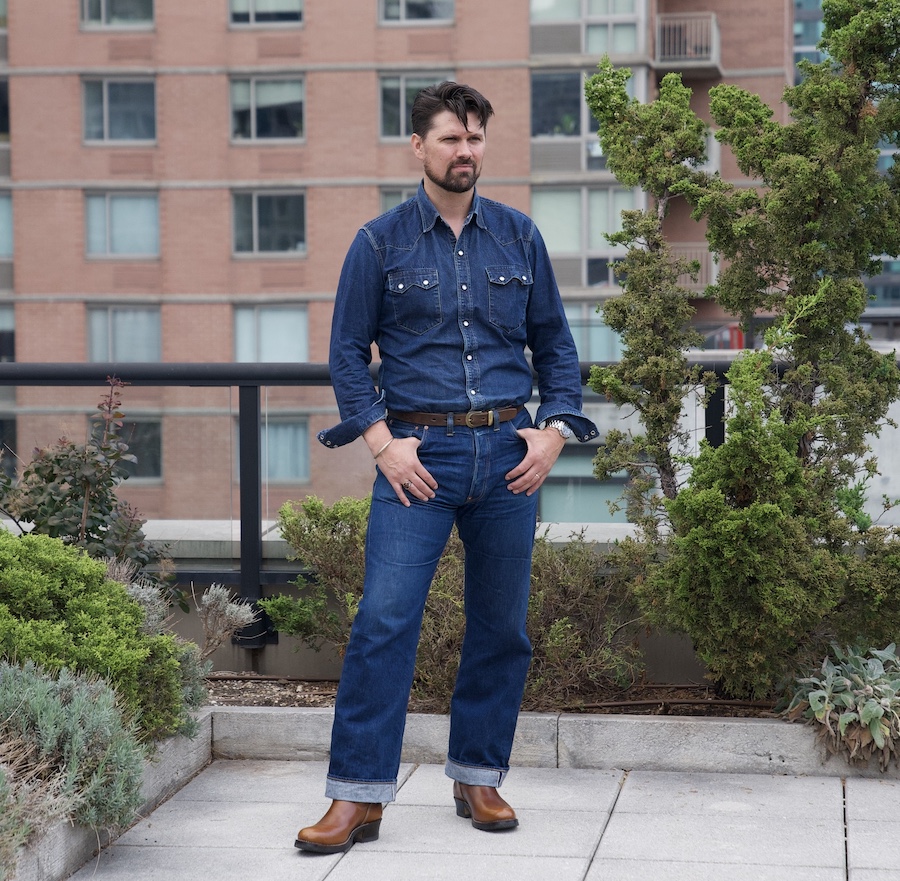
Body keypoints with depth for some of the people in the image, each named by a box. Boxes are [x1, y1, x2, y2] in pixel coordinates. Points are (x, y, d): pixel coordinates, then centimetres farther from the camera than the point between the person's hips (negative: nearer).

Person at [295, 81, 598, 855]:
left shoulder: (520, 237, 10)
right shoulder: (381, 243, 3)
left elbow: (555, 342, 14)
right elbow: (347, 350, 3)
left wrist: (556, 429, 1)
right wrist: (382, 441, -8)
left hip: (507, 453, 3)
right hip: (419, 455, -3)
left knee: (502, 625, 8)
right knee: (384, 621, -11)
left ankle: (479, 778, 22)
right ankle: (358, 796, -7)